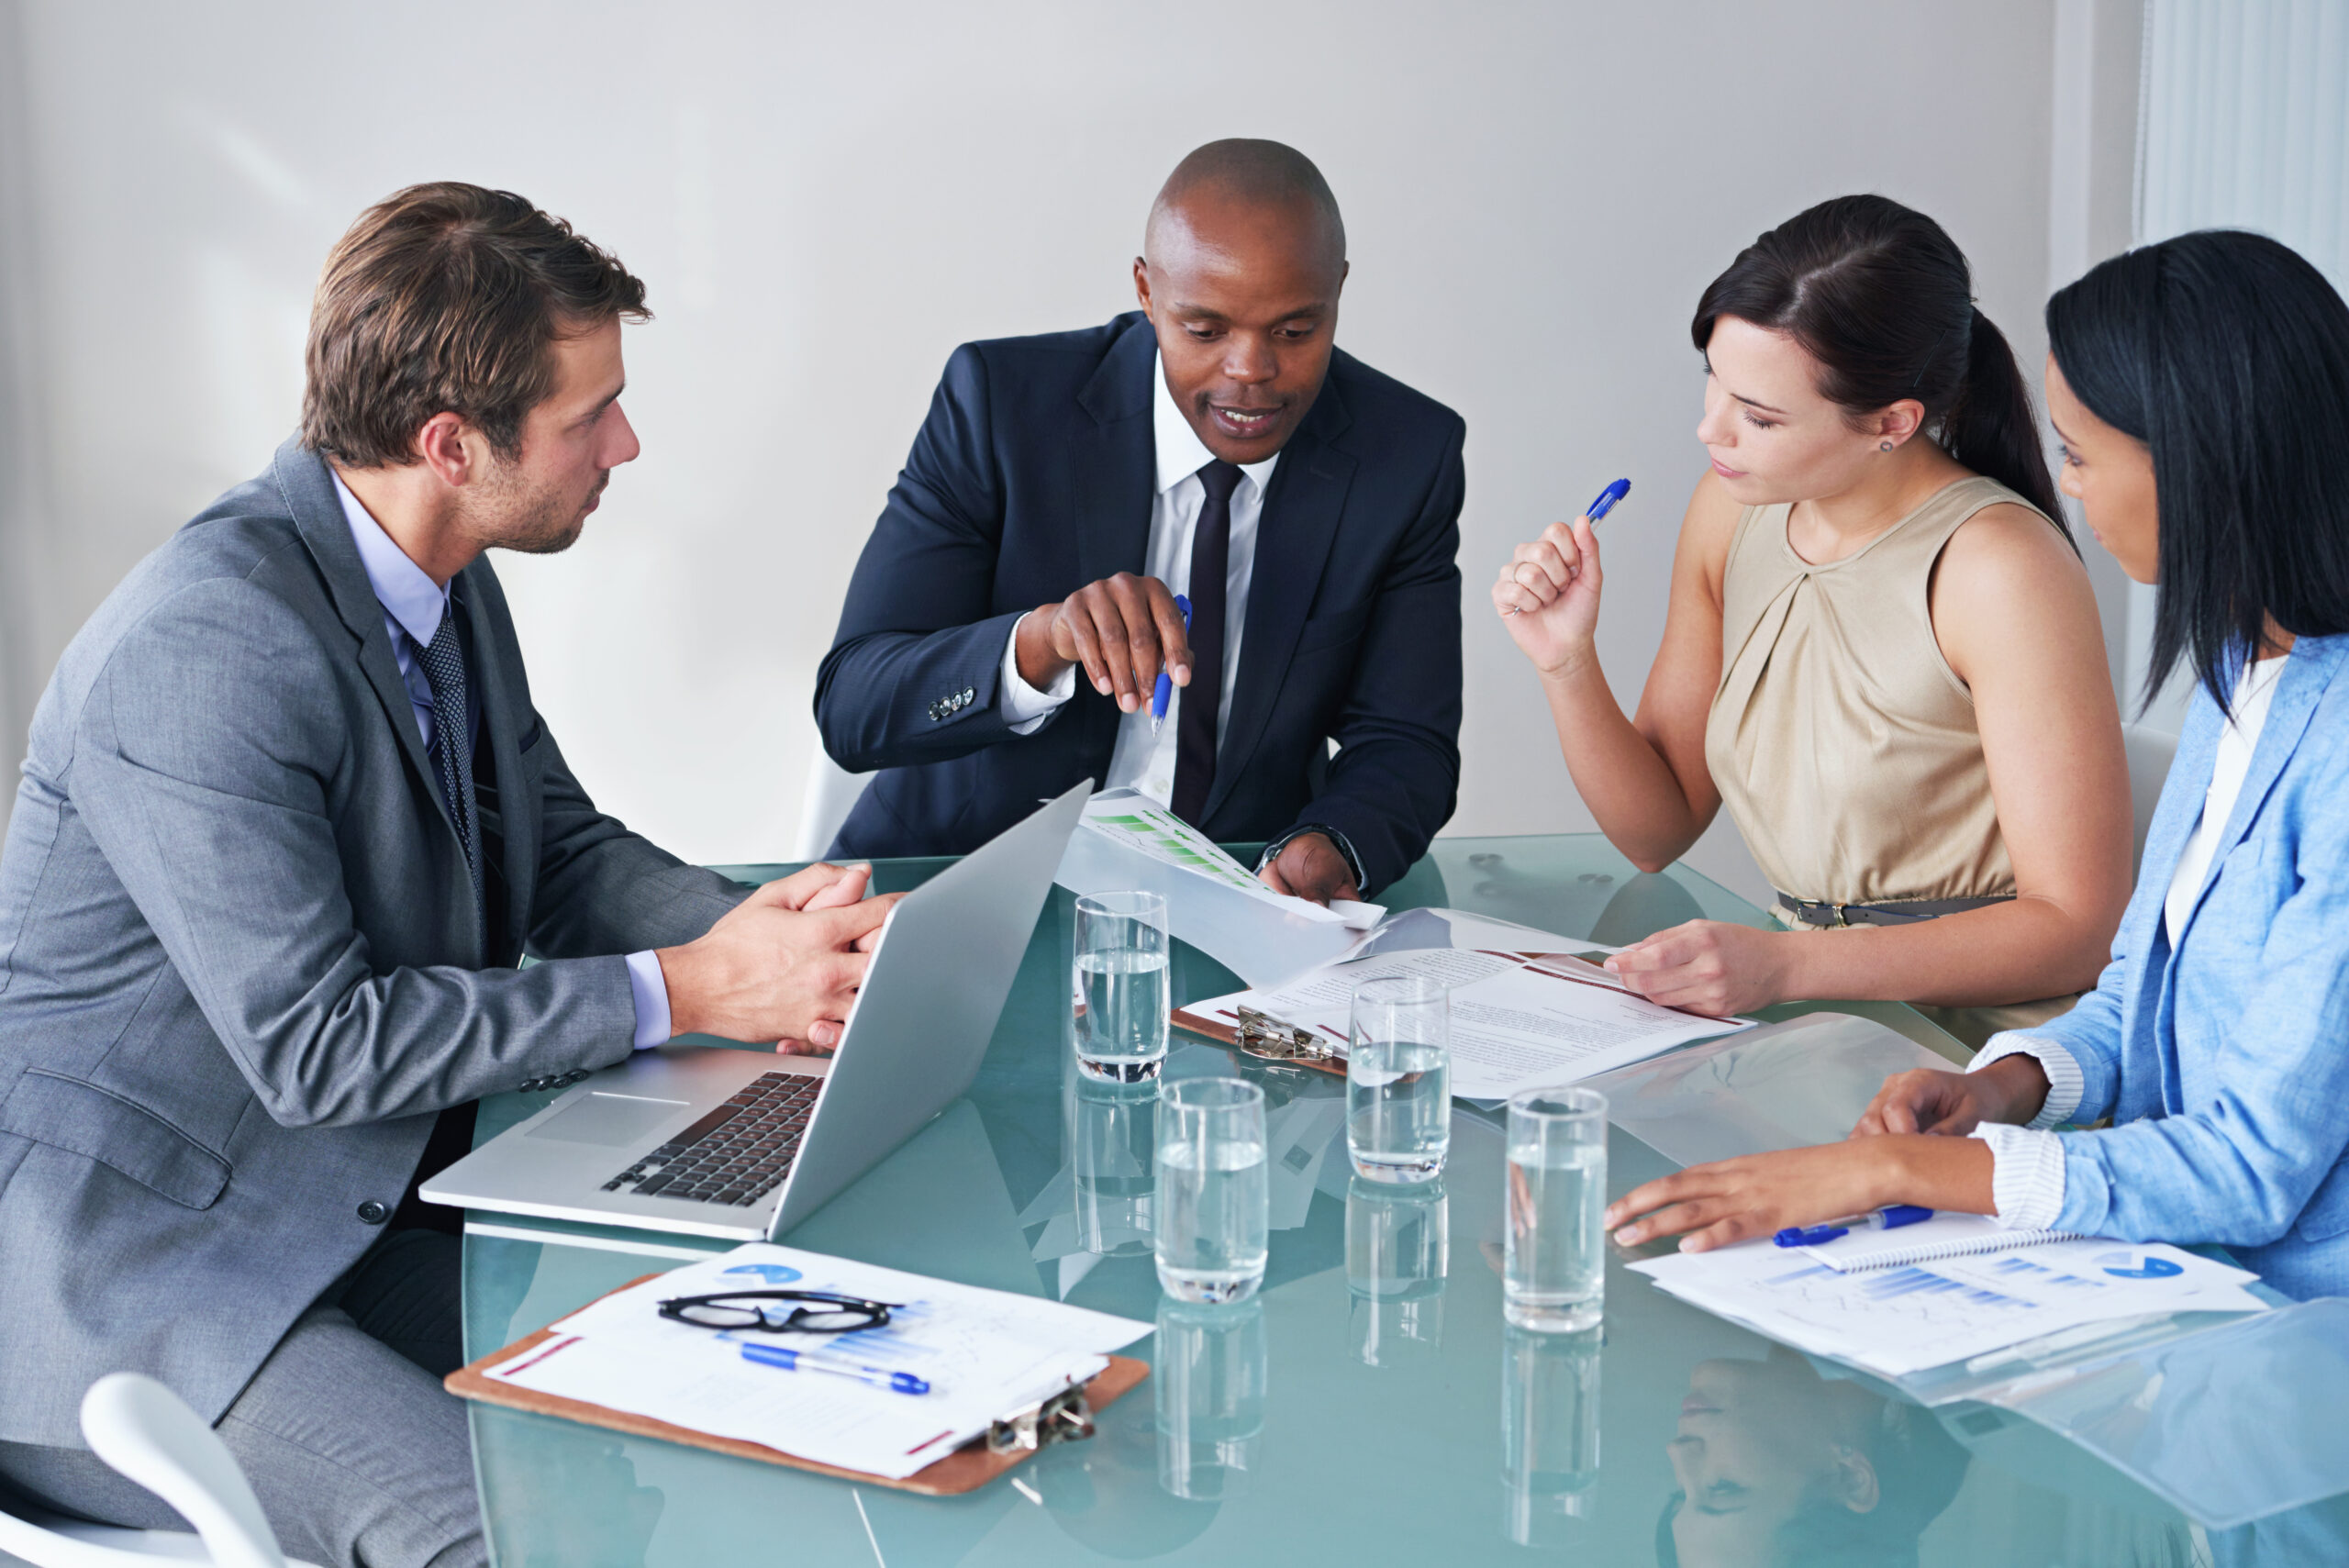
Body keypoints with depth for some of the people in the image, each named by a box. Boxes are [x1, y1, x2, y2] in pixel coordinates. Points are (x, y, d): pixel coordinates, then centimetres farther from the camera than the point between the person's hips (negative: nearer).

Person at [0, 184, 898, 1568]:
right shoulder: (207, 648, -25)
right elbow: (312, 1044, -25)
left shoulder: (444, 585, 4)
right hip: (117, 1271, -8)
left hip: (367, 1202, 8)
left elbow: (558, 849, 13)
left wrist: (752, 926, -8)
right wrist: (682, 991, -22)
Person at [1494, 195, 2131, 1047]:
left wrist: (1784, 964, -25)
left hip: (1982, 1059, -6)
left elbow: (2074, 924, -17)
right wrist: (1566, 660, -6)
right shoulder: (1734, 508, 3)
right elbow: (1659, 832, 11)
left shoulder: (1997, 565, -17)